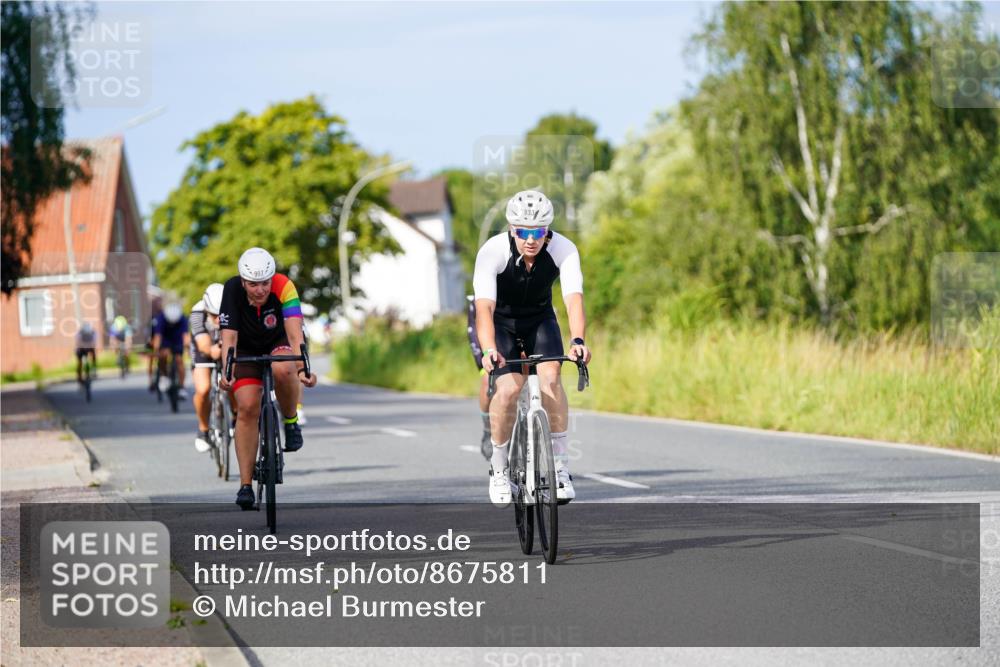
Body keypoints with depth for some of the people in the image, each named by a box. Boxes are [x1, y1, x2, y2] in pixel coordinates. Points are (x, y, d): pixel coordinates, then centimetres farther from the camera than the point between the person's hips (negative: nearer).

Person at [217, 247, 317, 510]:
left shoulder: (283, 287, -31)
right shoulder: (232, 290, -27)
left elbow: (295, 332, -39)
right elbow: (229, 336, -32)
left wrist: (302, 367, -54)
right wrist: (227, 372, -48)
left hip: (279, 343, -1)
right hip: (247, 349, 1)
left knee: (282, 370, -36)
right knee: (247, 408, -14)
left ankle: (291, 421, -9)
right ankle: (245, 485, -8)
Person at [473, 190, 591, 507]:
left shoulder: (563, 249, -27)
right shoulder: (492, 252, -32)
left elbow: (574, 299, -38)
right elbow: (484, 307, -42)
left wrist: (577, 341, -56)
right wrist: (489, 350, -59)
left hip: (540, 320, 2)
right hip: (501, 322, -2)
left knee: (550, 376, -25)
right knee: (508, 388, -22)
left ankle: (560, 465, -15)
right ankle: (498, 469, -1)